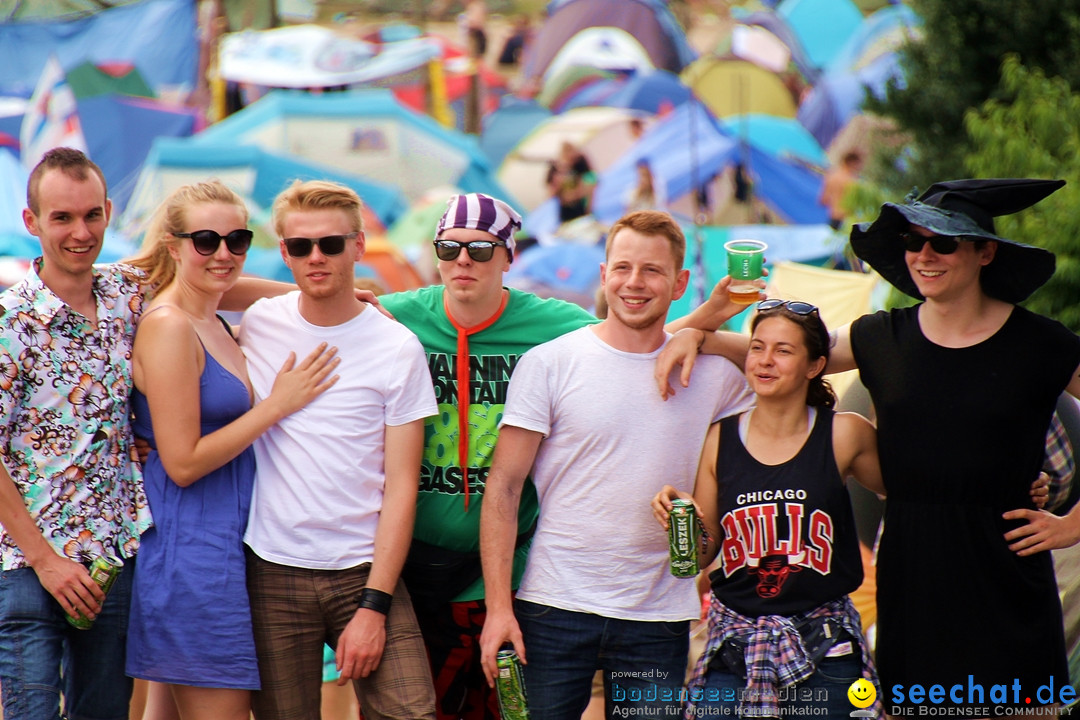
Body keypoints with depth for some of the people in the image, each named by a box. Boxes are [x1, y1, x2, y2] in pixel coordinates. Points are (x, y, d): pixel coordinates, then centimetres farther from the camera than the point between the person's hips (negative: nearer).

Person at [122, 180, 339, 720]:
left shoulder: (216, 327, 15)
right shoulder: (167, 327, -13)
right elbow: (182, 463, -17)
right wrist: (278, 404, -12)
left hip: (231, 548, 10)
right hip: (192, 551, -10)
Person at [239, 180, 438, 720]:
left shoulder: (397, 347, -1)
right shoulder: (257, 325, 5)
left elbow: (401, 487, -3)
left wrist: (374, 606, -10)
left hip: (363, 571, -1)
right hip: (273, 572, 1)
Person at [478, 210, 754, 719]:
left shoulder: (716, 374, 5)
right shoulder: (547, 364, -2)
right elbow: (503, 490, -3)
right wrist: (499, 606, -10)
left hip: (660, 618, 2)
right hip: (555, 607, -2)